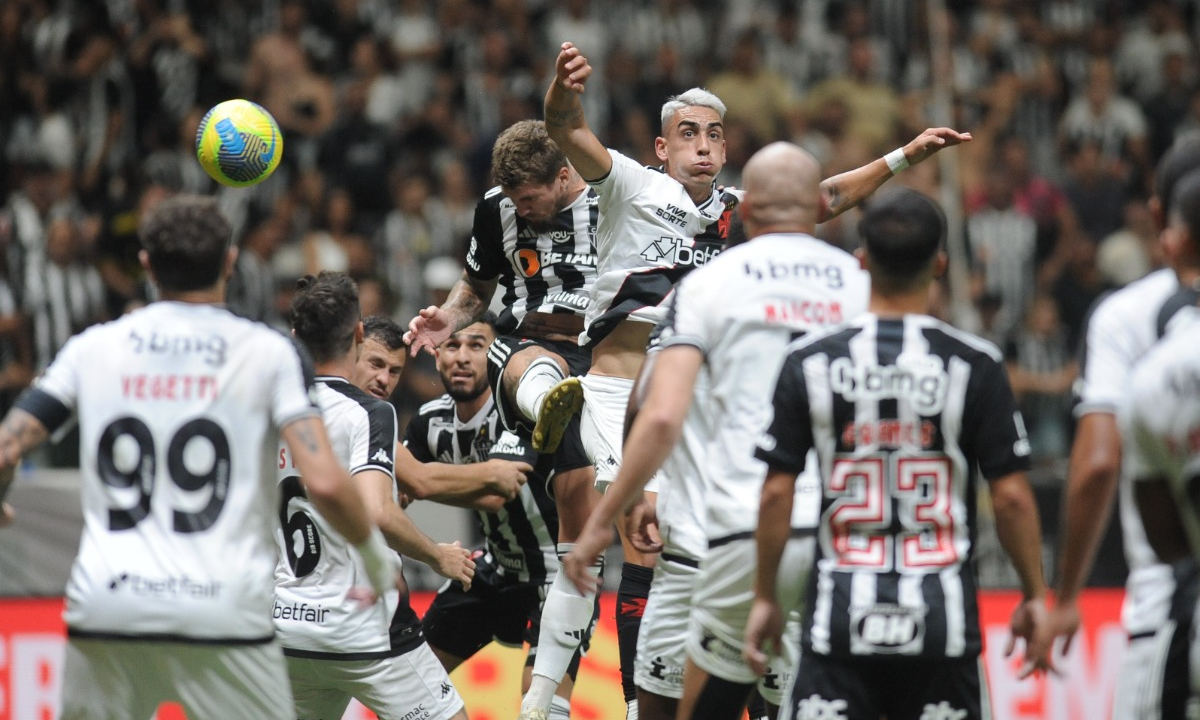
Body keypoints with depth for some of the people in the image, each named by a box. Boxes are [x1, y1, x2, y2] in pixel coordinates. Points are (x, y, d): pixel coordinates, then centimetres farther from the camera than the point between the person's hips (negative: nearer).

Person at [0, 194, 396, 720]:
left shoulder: (92, 348, 8)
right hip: (224, 613, -2)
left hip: (106, 607, 2)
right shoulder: (268, 353, 2)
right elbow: (325, 484, -9)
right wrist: (375, 557, 9)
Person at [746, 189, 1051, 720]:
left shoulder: (809, 362, 0)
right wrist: (1034, 596, 9)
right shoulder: (974, 365, -4)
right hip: (941, 617, 0)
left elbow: (776, 494, 0)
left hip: (840, 618, 1)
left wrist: (765, 598, 10)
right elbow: (1011, 497, -3)